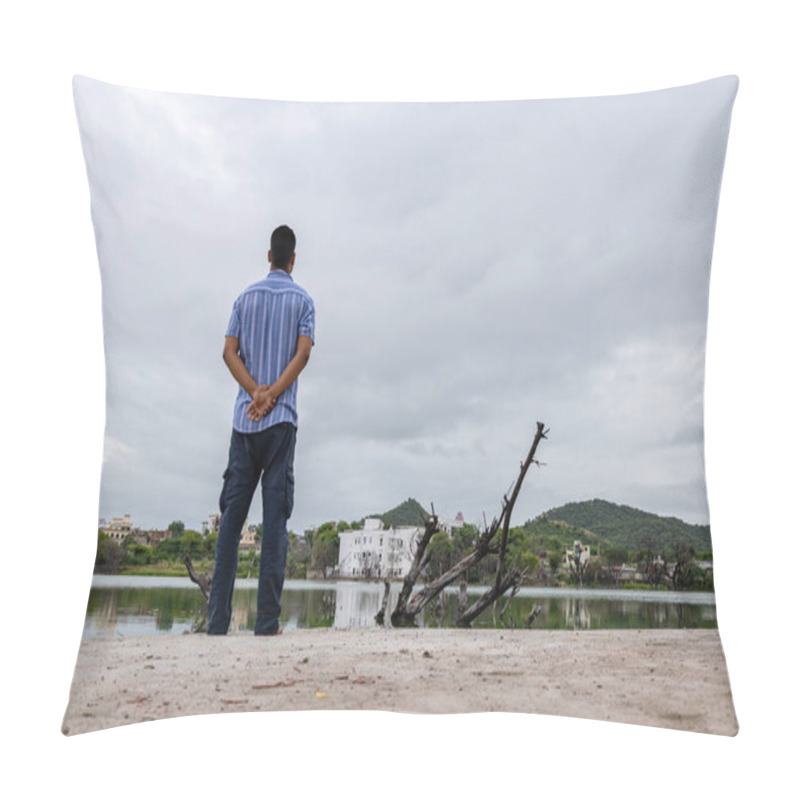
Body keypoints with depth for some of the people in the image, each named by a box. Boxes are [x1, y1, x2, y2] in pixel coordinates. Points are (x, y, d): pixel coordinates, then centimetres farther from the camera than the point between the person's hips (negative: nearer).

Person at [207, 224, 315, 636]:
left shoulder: (246, 296, 14)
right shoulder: (302, 299, 7)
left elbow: (230, 352, 3)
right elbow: (303, 353, -7)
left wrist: (256, 393, -6)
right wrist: (270, 396, -9)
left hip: (244, 417, 2)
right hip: (281, 418, -2)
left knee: (231, 514, 4)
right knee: (275, 517, -3)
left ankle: (217, 620, 3)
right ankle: (267, 623, -3)